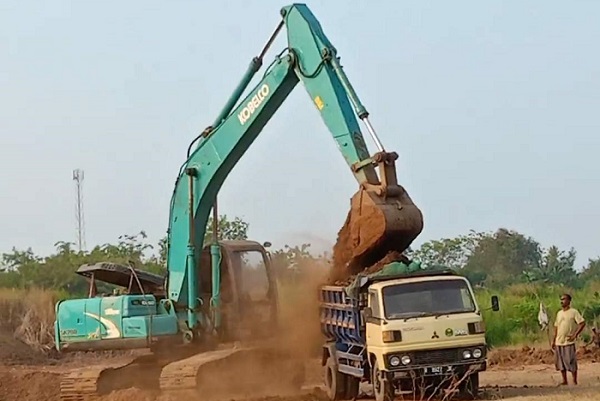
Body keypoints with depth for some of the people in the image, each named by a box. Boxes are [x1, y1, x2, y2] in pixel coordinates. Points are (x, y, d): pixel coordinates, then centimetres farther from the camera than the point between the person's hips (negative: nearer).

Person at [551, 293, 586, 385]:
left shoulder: (574, 312, -5)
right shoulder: (559, 313, 15)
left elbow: (582, 323, -10)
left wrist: (575, 335, -14)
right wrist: (553, 340, 15)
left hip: (569, 342, -6)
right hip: (559, 342, 6)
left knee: (571, 363, -5)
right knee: (560, 363, 8)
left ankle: (574, 381, 2)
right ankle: (564, 380, 16)